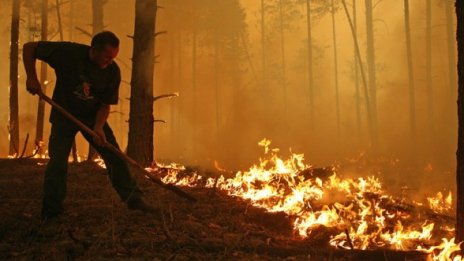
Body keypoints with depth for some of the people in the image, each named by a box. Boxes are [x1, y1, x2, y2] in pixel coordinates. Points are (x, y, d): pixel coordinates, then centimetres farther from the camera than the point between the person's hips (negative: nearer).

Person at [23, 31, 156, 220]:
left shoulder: (113, 71, -15)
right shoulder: (68, 52, -23)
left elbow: (106, 104, -9)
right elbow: (29, 48, -14)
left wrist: (98, 127, -26)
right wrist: (32, 77, -23)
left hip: (93, 117, 2)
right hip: (64, 114, -2)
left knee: (115, 157, -4)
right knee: (58, 162, -9)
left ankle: (133, 199, 5)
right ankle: (51, 211, 5)